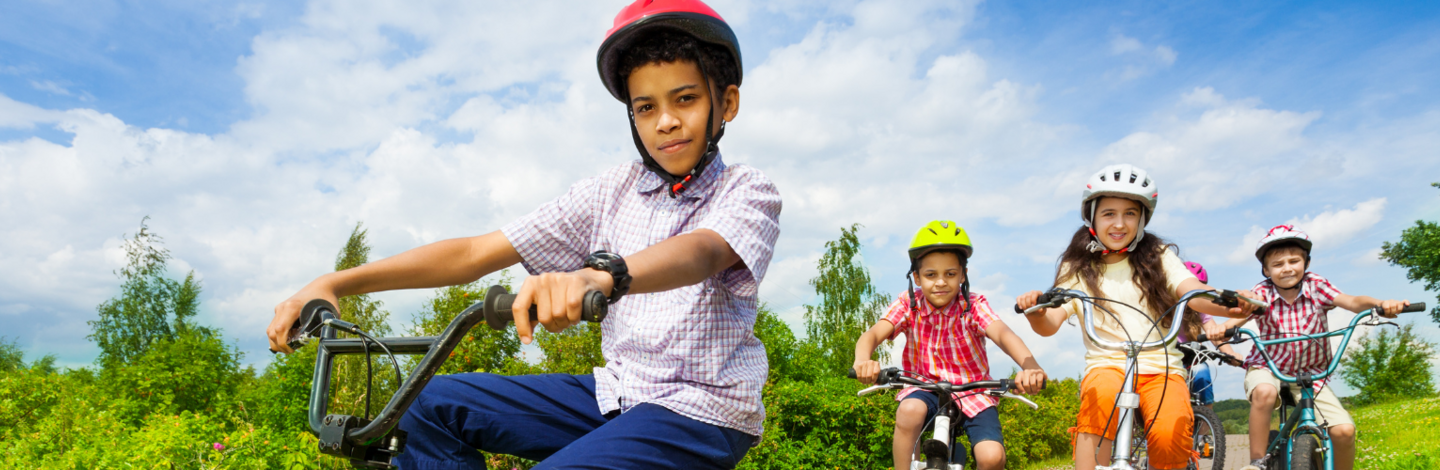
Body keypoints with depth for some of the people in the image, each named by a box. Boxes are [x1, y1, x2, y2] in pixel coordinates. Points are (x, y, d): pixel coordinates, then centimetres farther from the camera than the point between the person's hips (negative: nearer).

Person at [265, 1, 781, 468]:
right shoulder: (611, 192, 5)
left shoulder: (748, 192, -7)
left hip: (701, 411, -5)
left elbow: (703, 251, -32)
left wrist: (602, 276, -54)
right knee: (433, 404, -3)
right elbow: (476, 251, 0)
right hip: (614, 391, 6)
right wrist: (335, 283, -9)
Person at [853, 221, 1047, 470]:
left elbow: (1003, 334, -30)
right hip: (926, 388, 0)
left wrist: (1030, 367, -52)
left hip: (972, 393, 0)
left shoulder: (974, 306, -11)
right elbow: (872, 334, -24)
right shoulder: (909, 305, -9)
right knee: (909, 410, -35)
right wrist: (862, 361, -48)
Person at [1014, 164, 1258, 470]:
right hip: (1106, 364, -1)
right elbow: (1051, 324, -7)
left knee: (1169, 438, -27)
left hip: (1160, 367, 1)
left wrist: (1229, 305, -32)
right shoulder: (1078, 269, 8)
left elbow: (1193, 292, -8)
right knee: (1102, 395, -36)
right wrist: (1036, 313, -32)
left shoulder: (1159, 257, 10)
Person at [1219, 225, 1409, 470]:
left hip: (1311, 372, 2)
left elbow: (1352, 301, -21)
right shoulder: (1263, 292, -11)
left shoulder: (1316, 286, -6)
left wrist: (1381, 304, -43)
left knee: (1344, 430, -15)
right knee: (1264, 392, -37)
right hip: (1268, 367, -2)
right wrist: (1222, 327, -52)